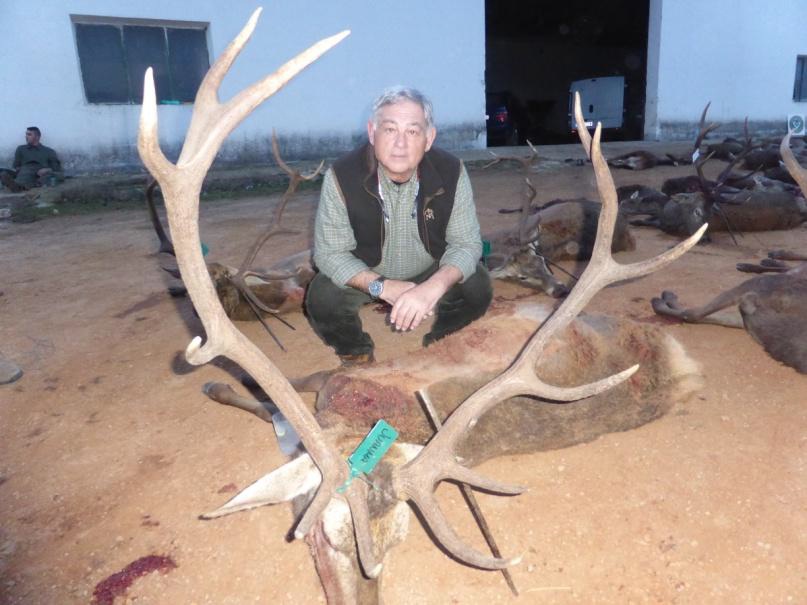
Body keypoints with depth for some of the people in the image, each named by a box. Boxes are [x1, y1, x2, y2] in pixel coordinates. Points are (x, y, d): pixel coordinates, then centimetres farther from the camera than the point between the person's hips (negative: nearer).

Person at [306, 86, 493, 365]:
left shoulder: (451, 172, -23)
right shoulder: (342, 176, -26)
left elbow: (466, 243, -17)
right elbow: (329, 253, -21)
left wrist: (434, 286, -39)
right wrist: (383, 287, -37)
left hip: (431, 272, 1)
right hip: (365, 276, -1)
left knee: (478, 288, -21)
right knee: (321, 298, -25)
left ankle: (436, 348, 11)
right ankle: (357, 354, 9)